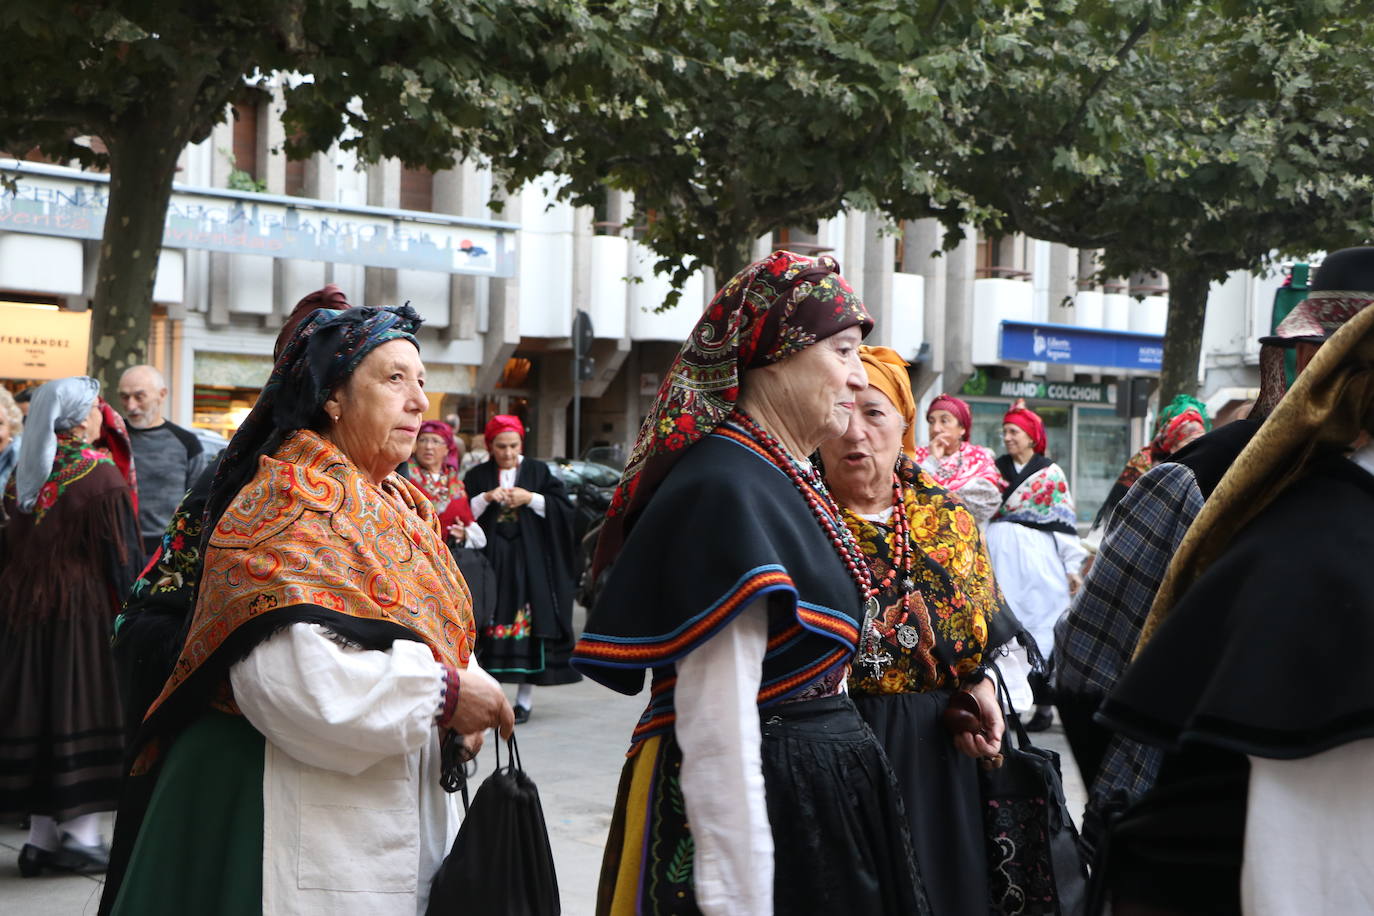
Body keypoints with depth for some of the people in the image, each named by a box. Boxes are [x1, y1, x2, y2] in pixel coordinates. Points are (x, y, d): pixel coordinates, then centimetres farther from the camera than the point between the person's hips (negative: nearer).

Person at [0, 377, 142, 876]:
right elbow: (122, 554, -11)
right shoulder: (100, 475, -12)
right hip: (84, 610, -6)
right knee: (83, 707, 0)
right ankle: (81, 834, 2)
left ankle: (41, 835, 13)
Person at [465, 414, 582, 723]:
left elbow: (564, 507, 1)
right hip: (490, 560, 1)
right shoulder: (477, 476, 9)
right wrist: (486, 498, -13)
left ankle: (525, 698, 3)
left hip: (529, 560, 0)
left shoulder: (538, 472, 7)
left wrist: (531, 499, -11)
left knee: (528, 624, -3)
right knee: (491, 622, -4)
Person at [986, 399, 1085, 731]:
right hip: (1001, 557, 3)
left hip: (1039, 557, -3)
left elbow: (1066, 522, 2)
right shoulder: (996, 469, 14)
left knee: (1040, 626, -3)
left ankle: (1043, 703, 1)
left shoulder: (1051, 474, 4)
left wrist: (1072, 566, -2)